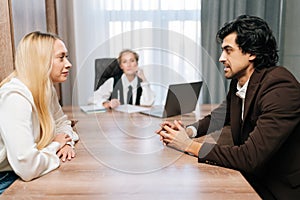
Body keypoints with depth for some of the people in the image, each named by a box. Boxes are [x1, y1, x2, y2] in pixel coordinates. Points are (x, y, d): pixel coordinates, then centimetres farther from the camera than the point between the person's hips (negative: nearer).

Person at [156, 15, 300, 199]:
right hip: (252, 176, 6)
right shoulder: (238, 81, -1)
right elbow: (221, 116, 14)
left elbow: (251, 158, -31)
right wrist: (189, 131, -7)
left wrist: (190, 145, -22)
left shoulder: (281, 89, -27)